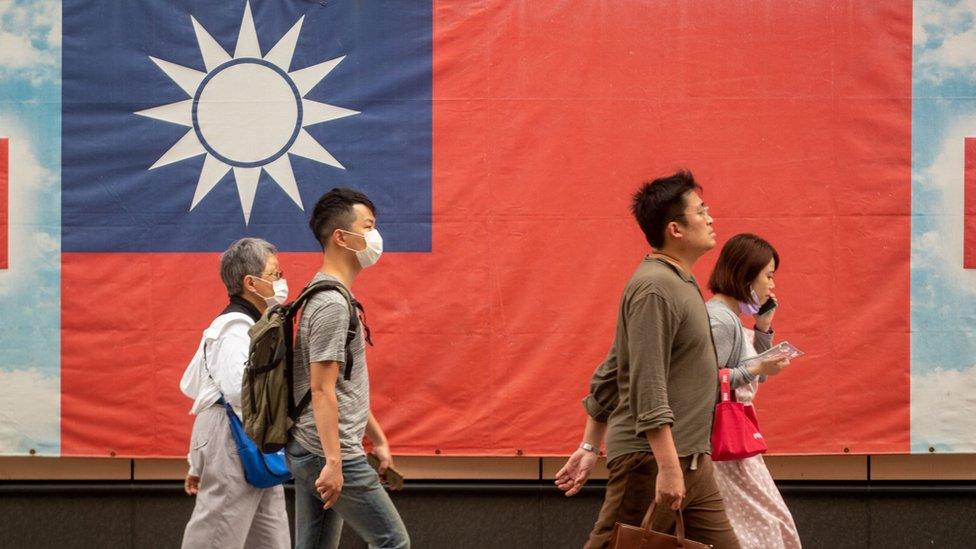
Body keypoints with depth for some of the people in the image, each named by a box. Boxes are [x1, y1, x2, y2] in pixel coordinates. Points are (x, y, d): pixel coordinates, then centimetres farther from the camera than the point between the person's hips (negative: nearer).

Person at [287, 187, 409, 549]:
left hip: (309, 452, 10)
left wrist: (377, 439, 24)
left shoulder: (328, 296, 17)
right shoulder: (333, 304, -15)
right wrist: (333, 461, -23)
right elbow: (322, 389, -20)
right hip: (328, 452, -10)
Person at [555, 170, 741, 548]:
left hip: (691, 461, 10)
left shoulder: (679, 284, 18)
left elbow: (610, 374, 21)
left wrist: (590, 446, 21)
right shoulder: (654, 289, -14)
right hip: (650, 459, -10)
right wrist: (667, 466, -25)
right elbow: (647, 386, -21)